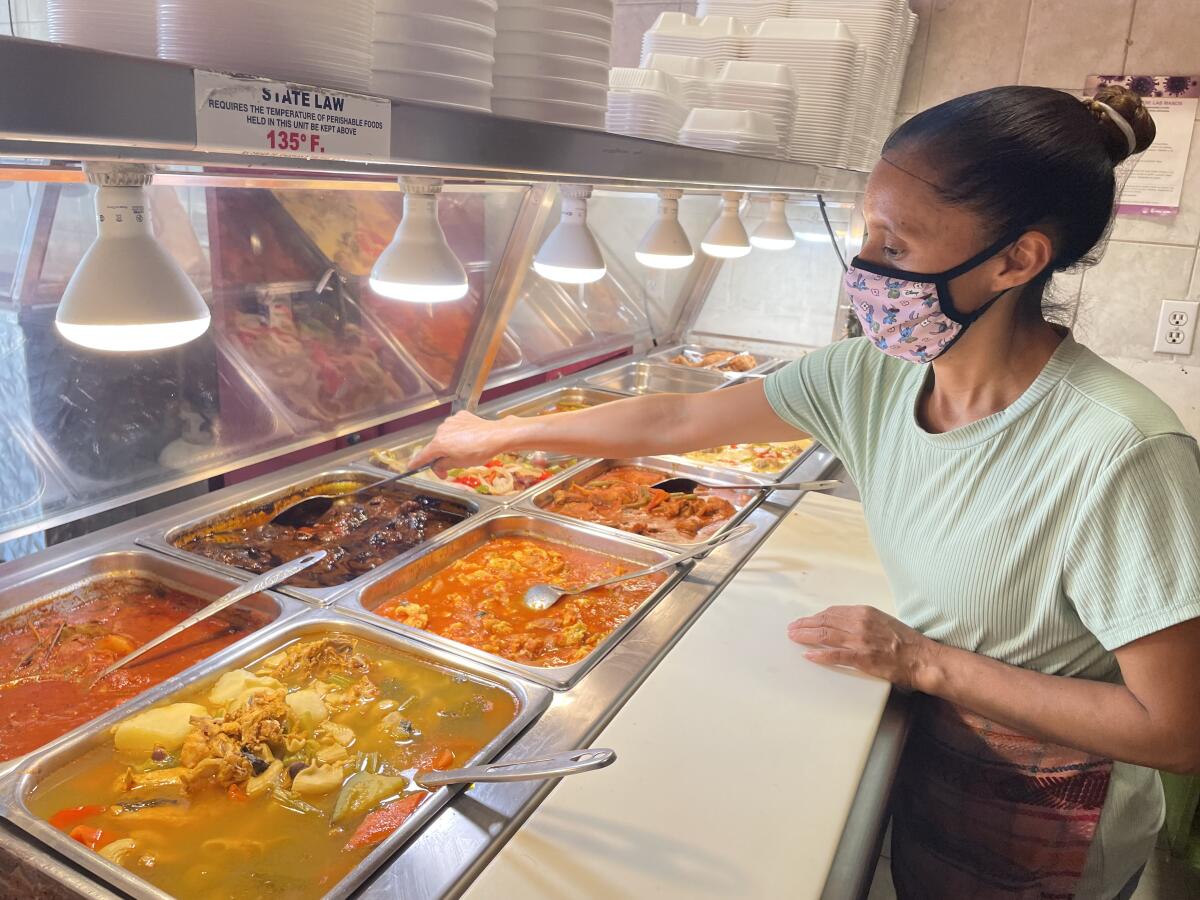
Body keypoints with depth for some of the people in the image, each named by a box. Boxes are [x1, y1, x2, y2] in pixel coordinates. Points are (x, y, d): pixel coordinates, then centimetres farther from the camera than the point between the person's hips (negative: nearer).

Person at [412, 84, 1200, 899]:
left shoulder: (1118, 453, -32)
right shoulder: (872, 375, -15)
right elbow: (678, 420, -8)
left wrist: (922, 661, -24)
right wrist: (501, 434, -2)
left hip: (1042, 826, -4)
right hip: (927, 744, 5)